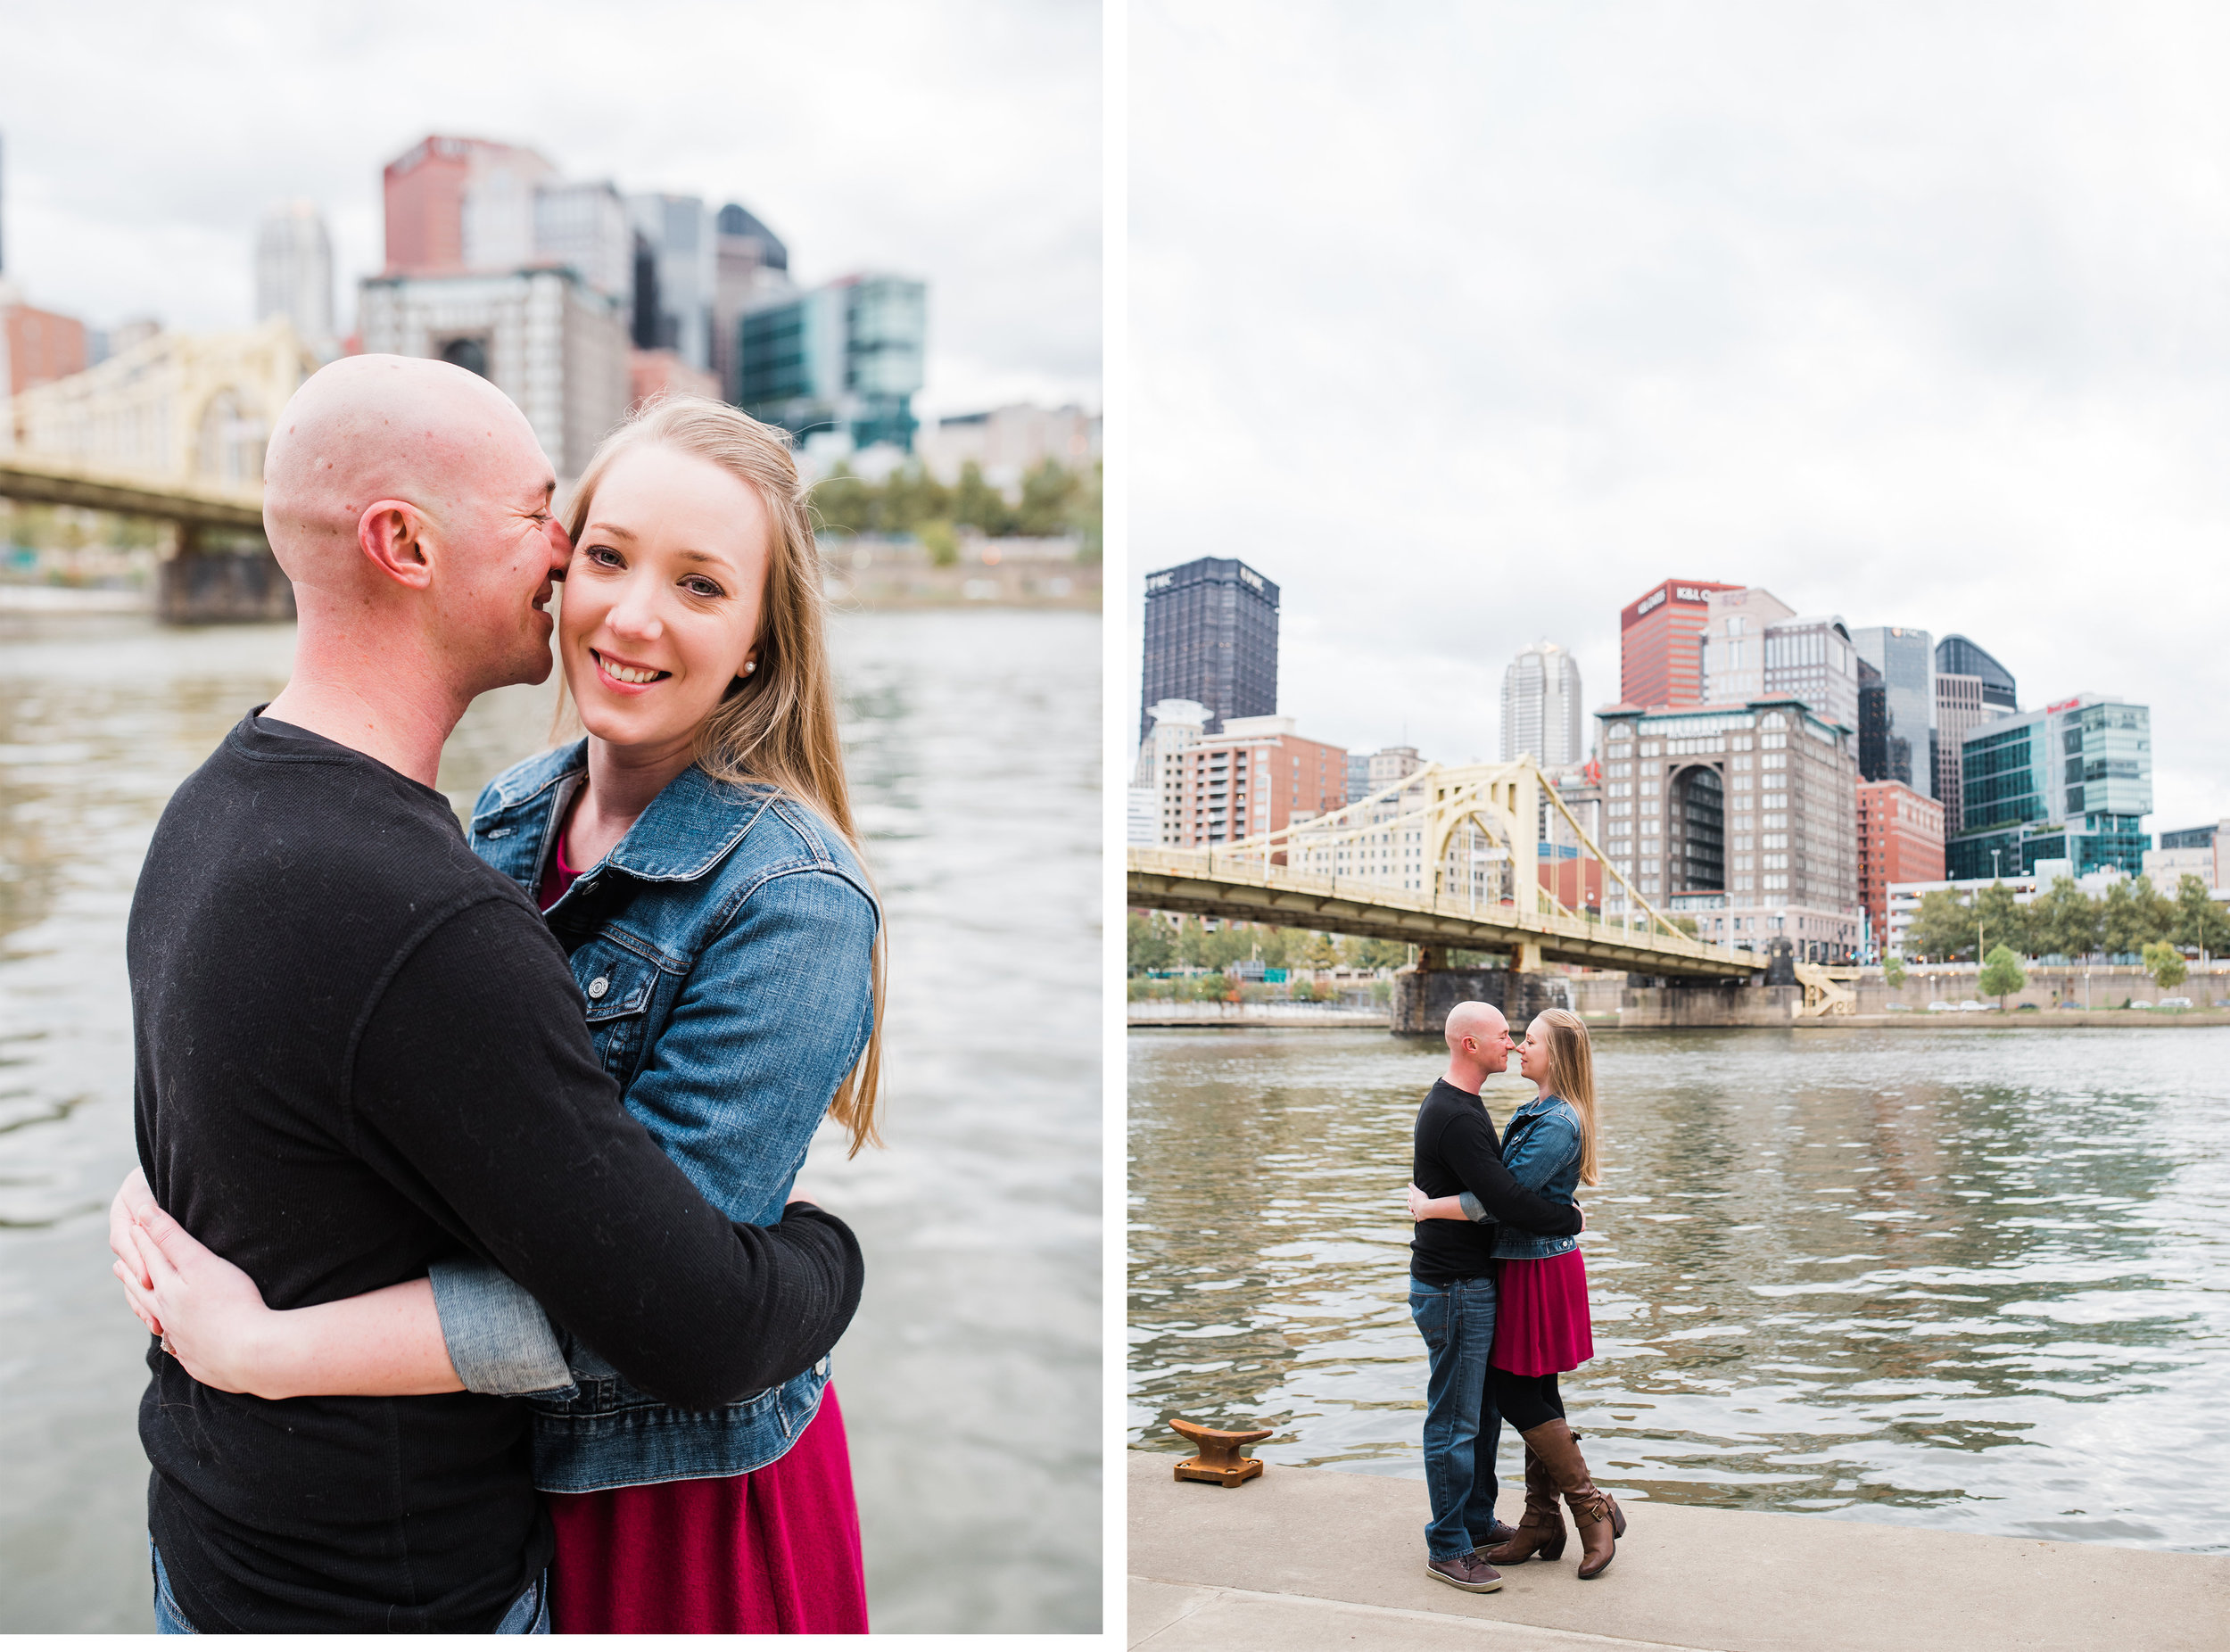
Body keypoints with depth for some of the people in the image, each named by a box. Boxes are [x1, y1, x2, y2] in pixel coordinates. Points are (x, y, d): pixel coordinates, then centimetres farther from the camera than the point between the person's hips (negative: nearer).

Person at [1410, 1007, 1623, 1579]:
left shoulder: (1558, 1122, -20)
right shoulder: (1537, 1111, 12)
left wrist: (1429, 1207, -18)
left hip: (1541, 1268, -10)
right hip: (1525, 1262, 10)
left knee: (1518, 1393, -3)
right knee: (1535, 1393, 13)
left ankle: (1595, 1510, 8)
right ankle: (1542, 1523, 21)